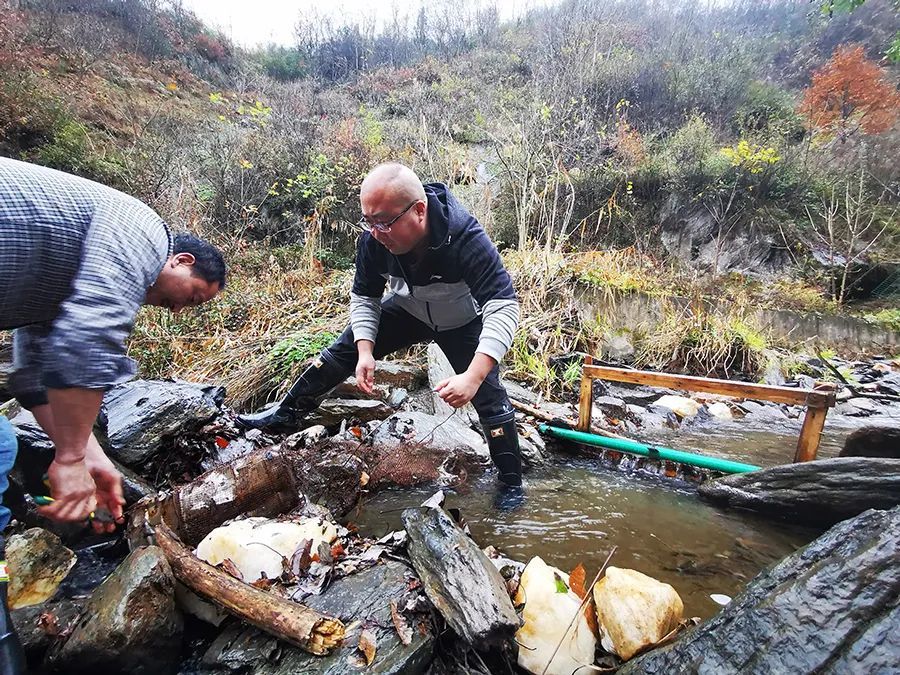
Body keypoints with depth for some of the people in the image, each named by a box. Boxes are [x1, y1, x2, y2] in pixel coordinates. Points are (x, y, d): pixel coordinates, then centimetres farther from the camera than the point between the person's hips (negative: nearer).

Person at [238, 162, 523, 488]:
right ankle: (287, 413, 16)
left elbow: (504, 307, -42)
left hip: (462, 322, -3)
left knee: (490, 398, -8)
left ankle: (511, 485, 11)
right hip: (406, 311, 4)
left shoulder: (465, 238, -38)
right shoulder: (373, 239, -25)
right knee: (341, 353, -2)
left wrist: (473, 376, -53)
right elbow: (364, 297, -9)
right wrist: (365, 352, -23)